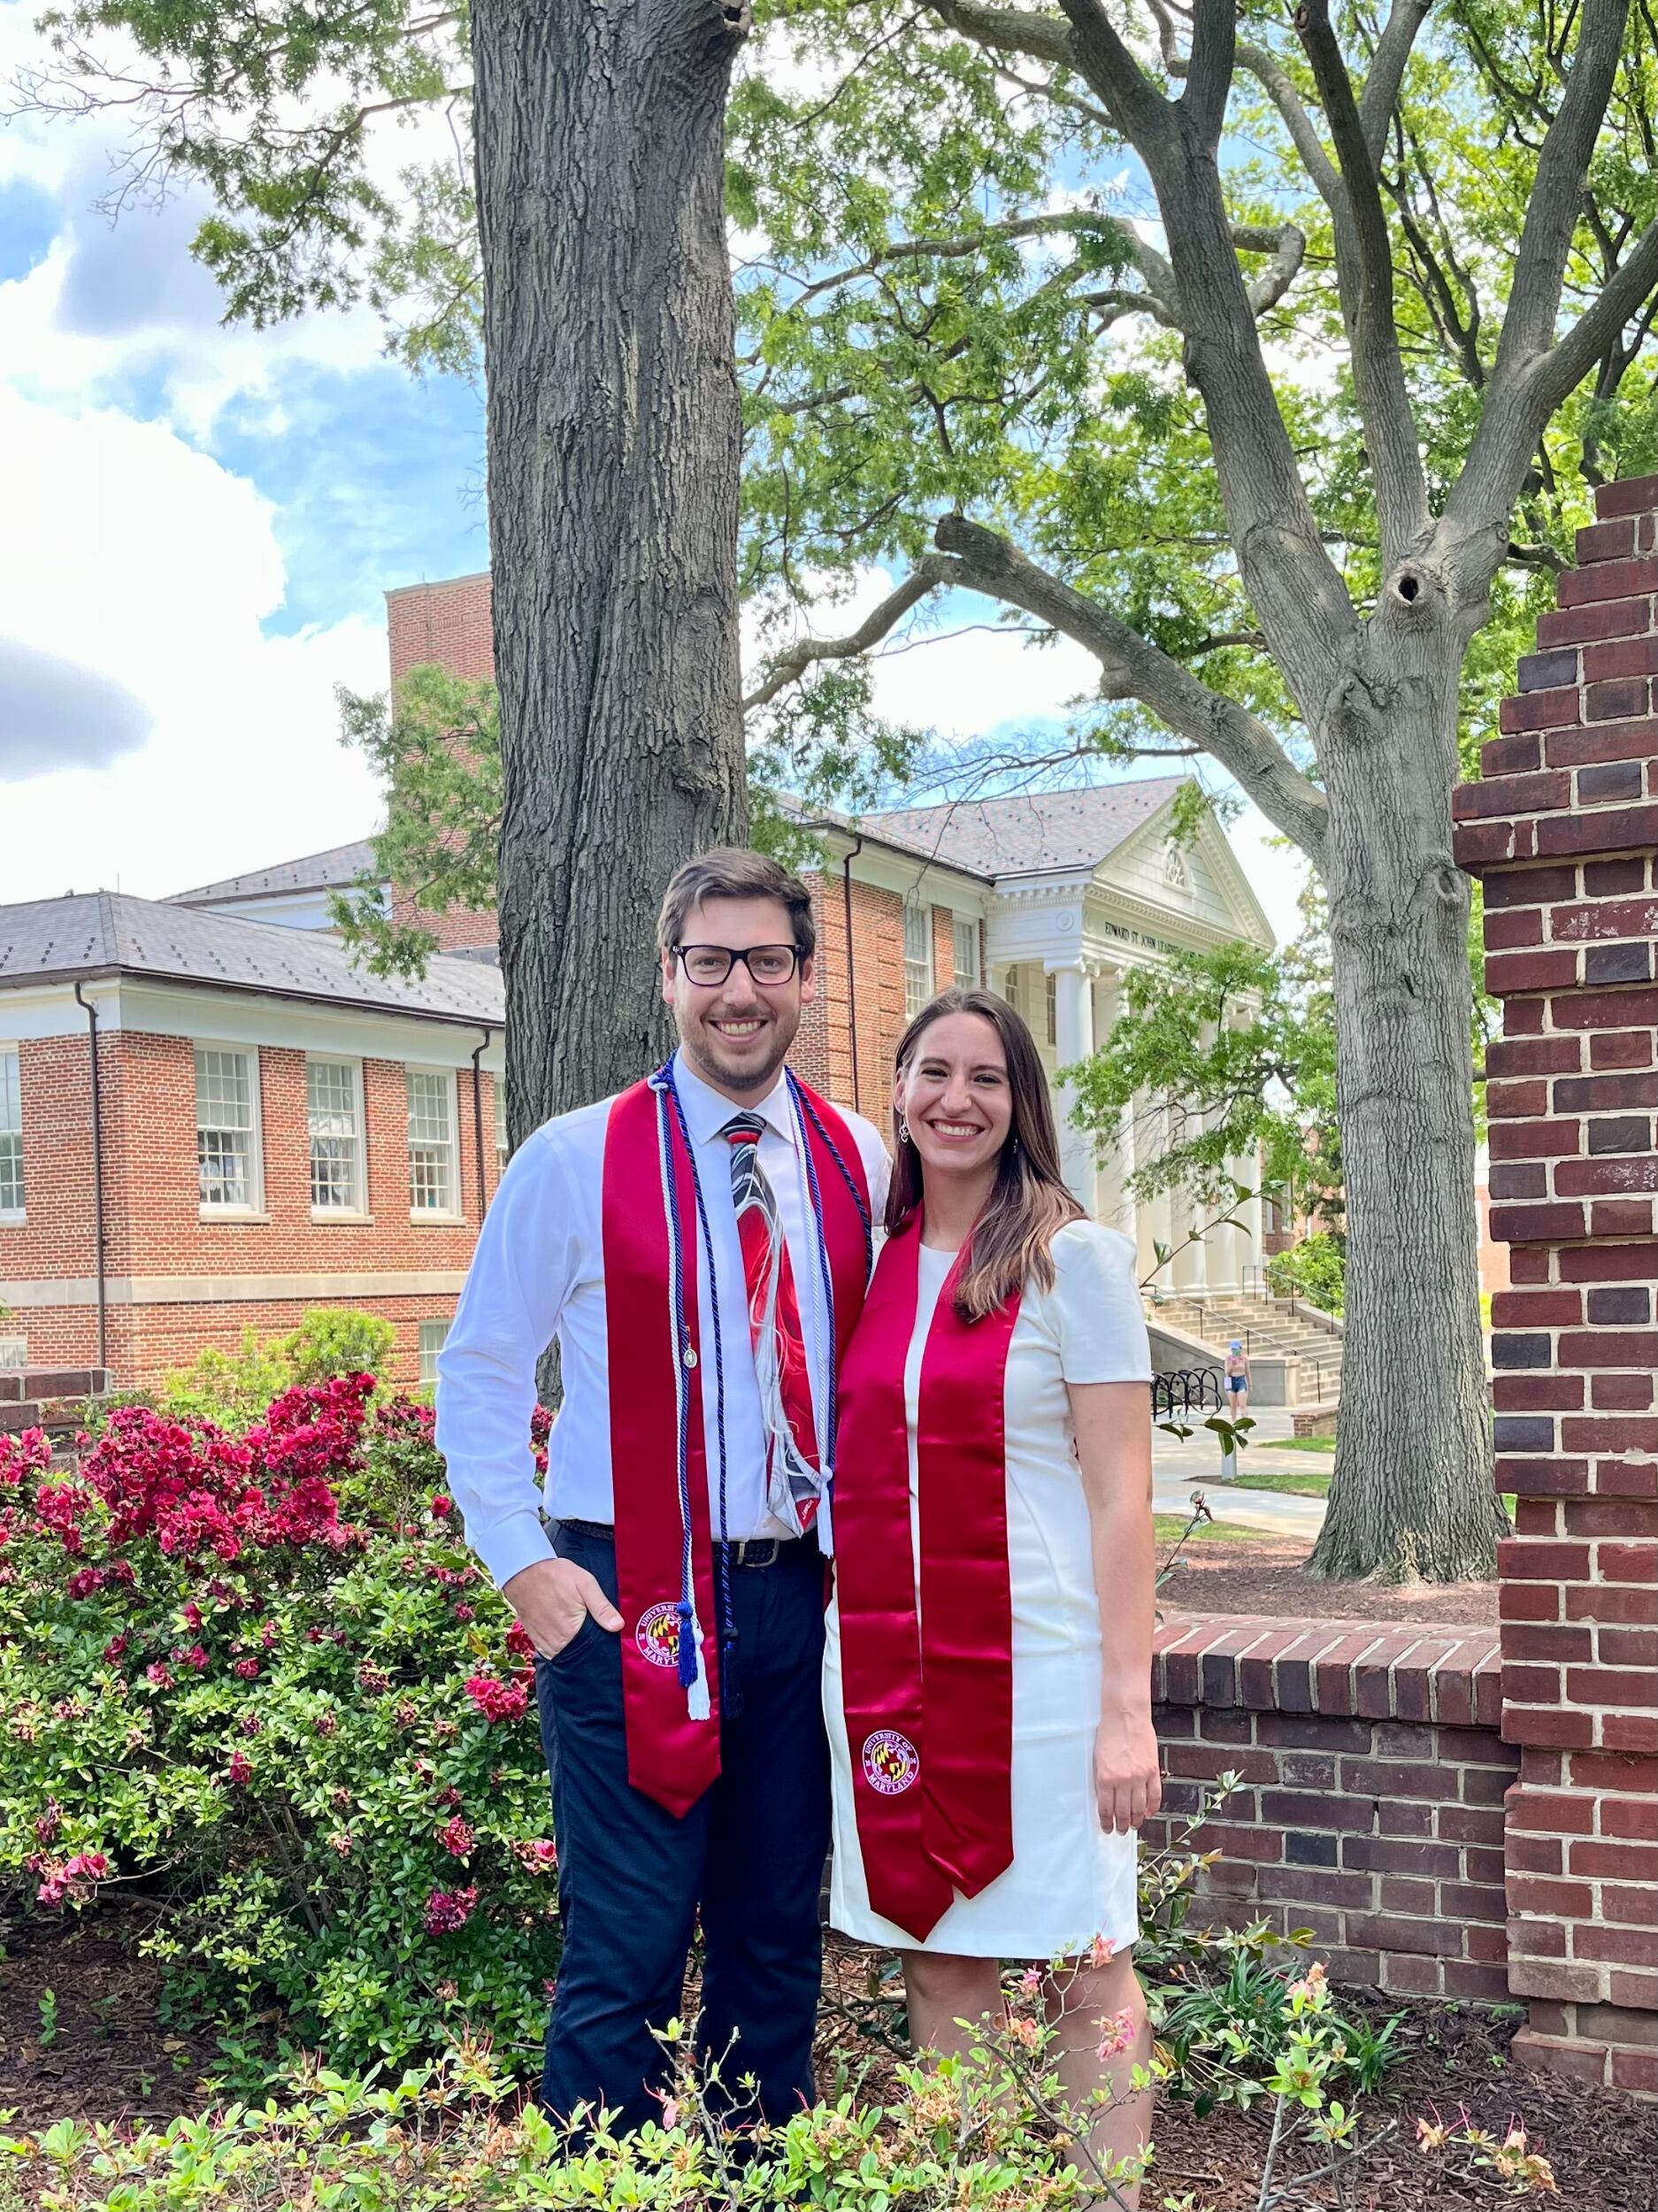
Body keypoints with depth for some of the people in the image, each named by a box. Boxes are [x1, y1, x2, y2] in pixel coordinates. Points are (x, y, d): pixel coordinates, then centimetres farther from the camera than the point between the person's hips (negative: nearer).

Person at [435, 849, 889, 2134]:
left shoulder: (861, 1165, 6)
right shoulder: (576, 1160, -4)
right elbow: (478, 1372, 1)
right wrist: (523, 1562, -7)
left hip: (802, 1594, 4)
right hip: (630, 1599, -4)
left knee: (779, 1932, 14)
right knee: (629, 1944, -3)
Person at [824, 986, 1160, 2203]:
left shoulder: (1074, 1258, -5)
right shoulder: (869, 1262, 8)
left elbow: (1120, 1494, -8)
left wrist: (1128, 1704, -13)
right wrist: (848, 1657, 10)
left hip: (1035, 1667, -4)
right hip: (886, 1666, 4)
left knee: (1084, 1966, 3)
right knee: (938, 1959, 12)